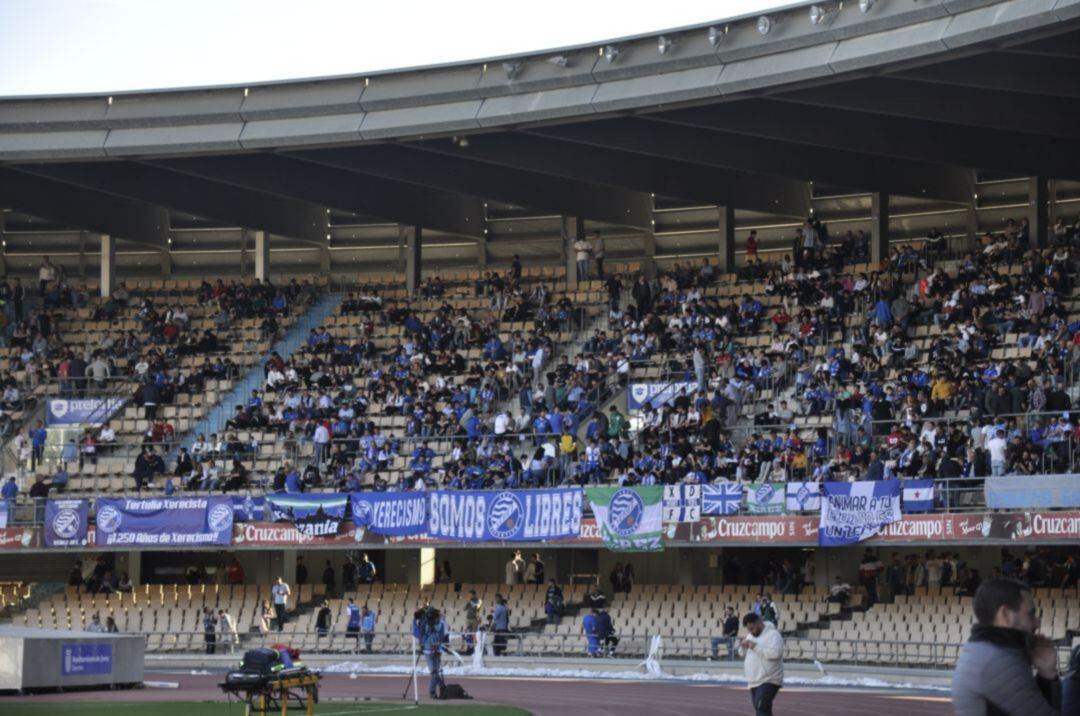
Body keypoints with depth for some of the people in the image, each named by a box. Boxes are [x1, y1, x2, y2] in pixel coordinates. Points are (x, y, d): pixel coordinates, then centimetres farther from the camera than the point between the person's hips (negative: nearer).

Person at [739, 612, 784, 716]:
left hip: (768, 681, -9)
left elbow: (775, 653, -27)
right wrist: (743, 646, -3)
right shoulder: (751, 636, 15)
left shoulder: (772, 634, -12)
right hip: (754, 682, 9)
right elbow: (743, 654, 20)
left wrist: (756, 647, -25)